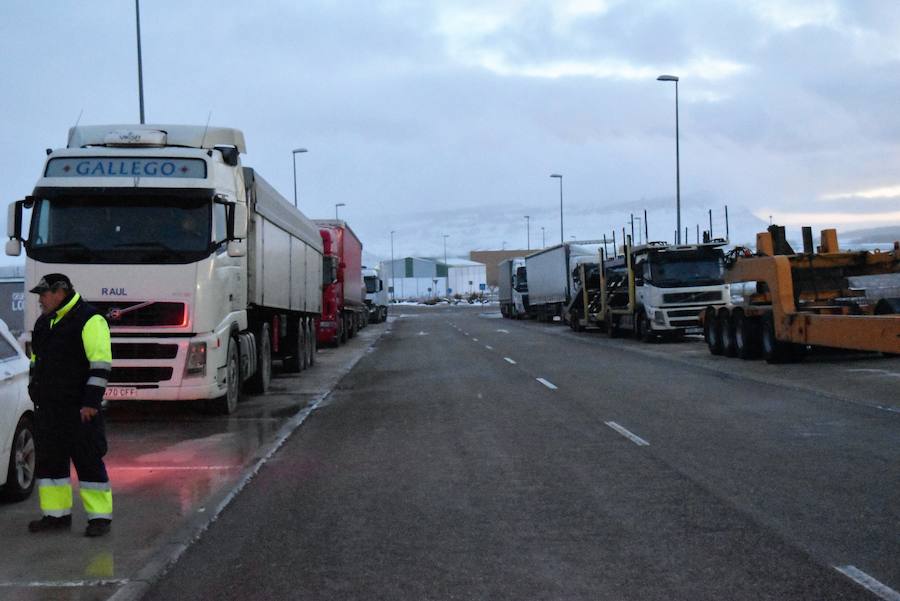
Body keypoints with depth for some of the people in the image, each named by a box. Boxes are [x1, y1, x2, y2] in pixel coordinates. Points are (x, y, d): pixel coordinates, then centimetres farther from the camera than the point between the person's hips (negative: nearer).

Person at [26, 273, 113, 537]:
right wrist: (36, 393, 17)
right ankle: (57, 514, 19)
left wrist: (91, 403, -19)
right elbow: (37, 361, 25)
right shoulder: (43, 323, 15)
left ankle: (100, 517, 3)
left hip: (79, 409, -8)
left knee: (88, 460, -3)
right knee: (49, 460, 10)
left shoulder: (89, 320, -11)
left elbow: (101, 364, -16)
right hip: (47, 409, 8)